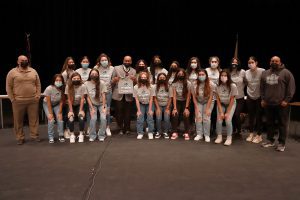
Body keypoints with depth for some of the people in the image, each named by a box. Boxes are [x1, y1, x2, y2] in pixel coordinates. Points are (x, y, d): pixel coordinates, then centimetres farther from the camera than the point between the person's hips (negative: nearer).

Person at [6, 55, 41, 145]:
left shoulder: (33, 71, 8)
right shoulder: (12, 72, -1)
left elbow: (38, 84, 10)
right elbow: (9, 87, -2)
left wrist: (38, 95, 1)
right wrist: (12, 99, -6)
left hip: (33, 100, 2)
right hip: (18, 101, -2)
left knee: (34, 119, 7)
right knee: (18, 120, 5)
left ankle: (34, 135, 19)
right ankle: (20, 138, 17)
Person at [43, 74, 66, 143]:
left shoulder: (63, 89, -23)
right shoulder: (49, 89, -31)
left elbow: (61, 102, -15)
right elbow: (48, 102, -23)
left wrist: (60, 112, -16)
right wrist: (50, 113, -20)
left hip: (57, 105, 2)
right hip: (47, 104, -2)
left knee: (60, 118, -11)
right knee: (51, 120, -16)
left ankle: (61, 136, 4)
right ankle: (51, 137, -2)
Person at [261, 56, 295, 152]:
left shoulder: (286, 73, -2)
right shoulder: (265, 73, 12)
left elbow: (291, 87, -6)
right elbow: (262, 87, 17)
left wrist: (286, 100, -11)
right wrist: (263, 99, 10)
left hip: (281, 104, -4)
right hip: (268, 104, 5)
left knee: (282, 124, 2)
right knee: (270, 123, 12)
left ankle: (281, 143, 11)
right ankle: (270, 140, 24)